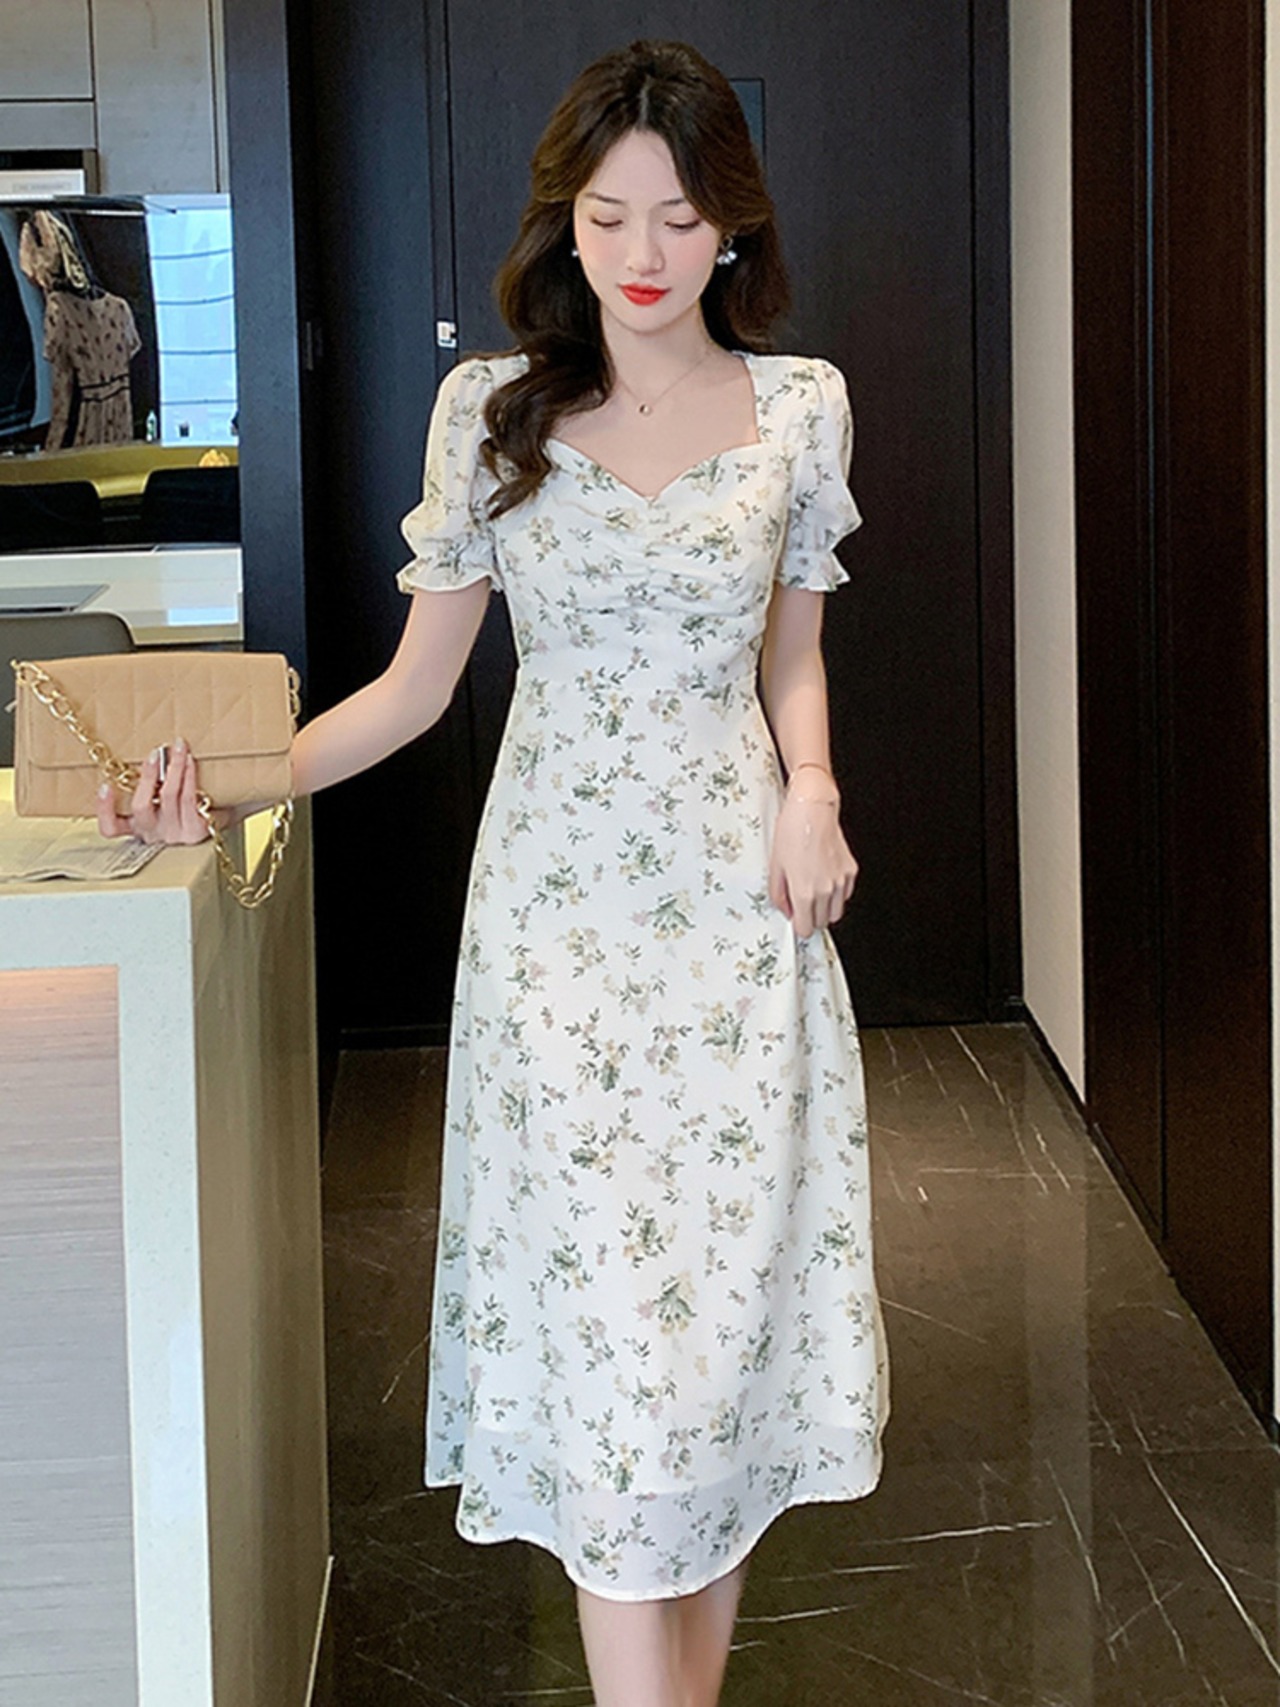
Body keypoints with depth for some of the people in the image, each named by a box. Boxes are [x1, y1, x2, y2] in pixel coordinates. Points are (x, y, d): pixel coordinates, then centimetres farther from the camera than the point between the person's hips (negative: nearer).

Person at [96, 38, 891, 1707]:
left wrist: (813, 791, -6)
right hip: (558, 895, -1)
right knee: (599, 1306, -5)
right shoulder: (491, 410, 1)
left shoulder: (799, 406, 3)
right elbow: (417, 683, 5)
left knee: (734, 1288, 4)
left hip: (737, 894, 1)